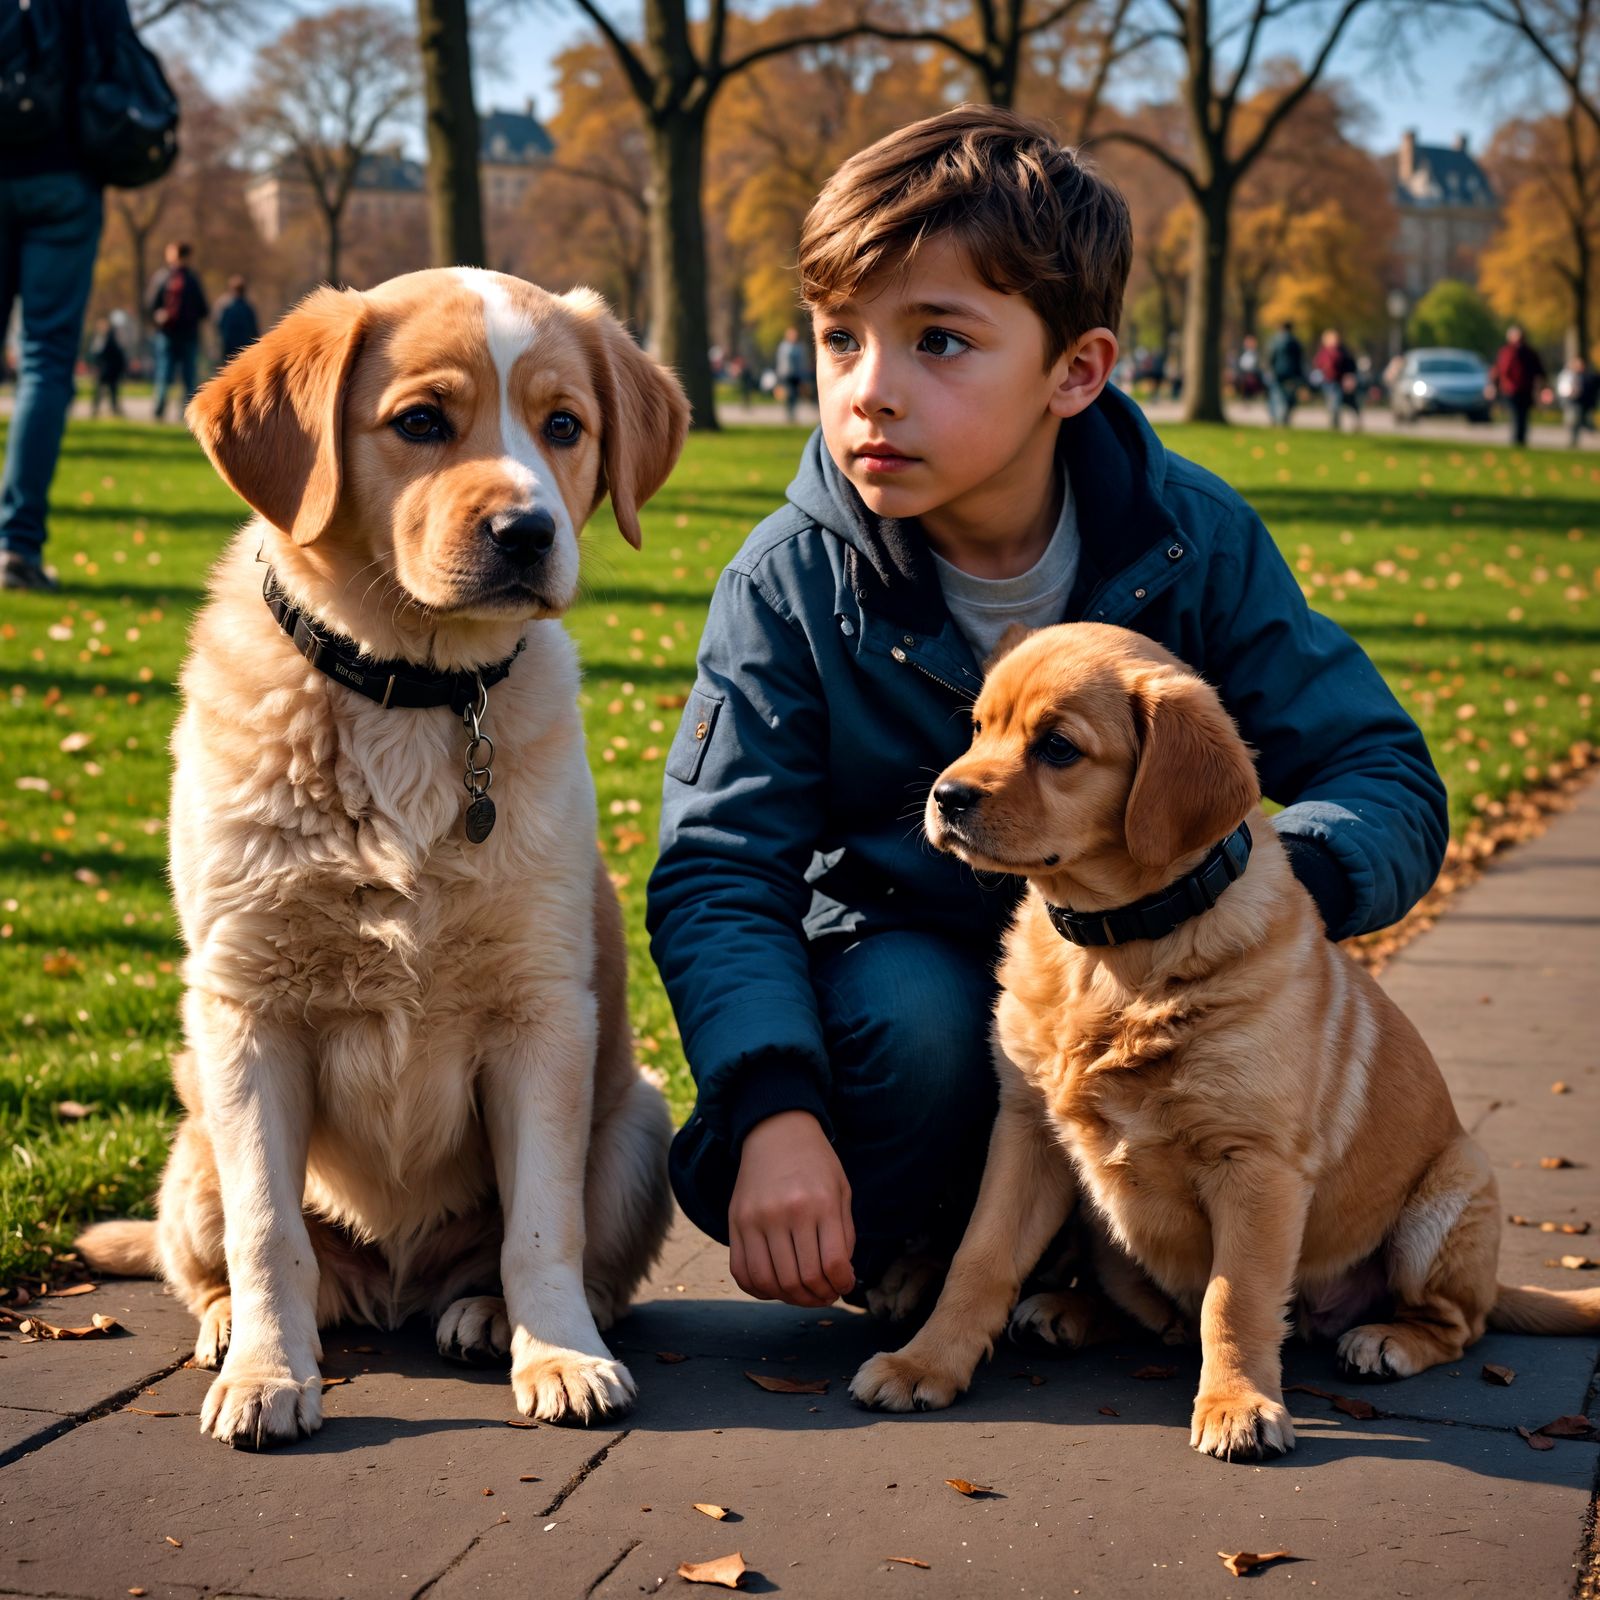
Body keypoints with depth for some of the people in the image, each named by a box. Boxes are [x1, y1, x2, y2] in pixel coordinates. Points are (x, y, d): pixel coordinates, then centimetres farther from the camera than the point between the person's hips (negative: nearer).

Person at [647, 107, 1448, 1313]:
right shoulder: (792, 584, -14)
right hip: (898, 948, -1)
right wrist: (772, 1112, -36)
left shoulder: (1197, 546, -13)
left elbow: (1390, 785, -13)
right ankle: (894, 1260, -1)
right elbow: (719, 874, -17)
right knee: (910, 1013, -34)